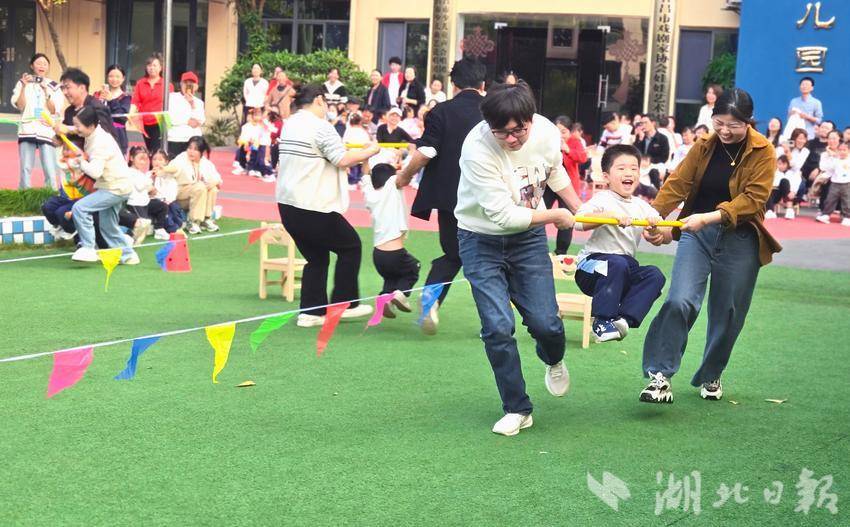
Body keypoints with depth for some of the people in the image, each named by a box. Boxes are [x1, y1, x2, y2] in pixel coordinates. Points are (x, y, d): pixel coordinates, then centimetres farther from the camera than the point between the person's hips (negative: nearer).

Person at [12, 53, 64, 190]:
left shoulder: (54, 86, 5)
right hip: (27, 130, 0)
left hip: (47, 131, 0)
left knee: (50, 170, -8)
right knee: (25, 169, 1)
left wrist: (46, 91, -12)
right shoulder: (23, 82, 6)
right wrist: (24, 86, -11)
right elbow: (20, 106, -1)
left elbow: (53, 110, -1)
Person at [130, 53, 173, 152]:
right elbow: (135, 102, 1)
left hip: (159, 124, -4)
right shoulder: (140, 83, 8)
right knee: (149, 150, 11)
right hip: (145, 123, 4)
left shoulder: (167, 84, 1)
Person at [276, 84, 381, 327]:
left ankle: (312, 312, 11)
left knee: (316, 257, 17)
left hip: (287, 204, 9)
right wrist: (370, 151, -1)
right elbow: (343, 160, -16)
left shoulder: (289, 125, 14)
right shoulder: (320, 127, -13)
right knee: (350, 246, 9)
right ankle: (344, 304, 12)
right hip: (313, 207, -9)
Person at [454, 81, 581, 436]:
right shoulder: (477, 149, -30)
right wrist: (555, 216, -15)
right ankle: (517, 409, 4)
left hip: (529, 237, 3)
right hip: (482, 239, -3)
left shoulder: (547, 133, -14)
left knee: (545, 323, -4)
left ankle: (553, 361, 34)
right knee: (497, 327, -13)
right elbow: (503, 215, -28)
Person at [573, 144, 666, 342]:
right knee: (617, 263, -35)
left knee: (655, 275, -19)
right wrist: (610, 215, -38)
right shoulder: (603, 200, -6)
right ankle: (602, 322, -26)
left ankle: (624, 318, -25)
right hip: (593, 264, -5)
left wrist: (656, 224, -20)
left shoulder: (641, 206, 12)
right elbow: (579, 221, -26)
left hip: (627, 269, 5)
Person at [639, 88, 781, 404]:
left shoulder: (763, 152, -7)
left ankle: (710, 376, 30)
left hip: (739, 238, -1)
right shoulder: (704, 146, 3)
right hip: (697, 234, 1)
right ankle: (660, 375, -11)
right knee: (680, 301, -16)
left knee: (727, 312, 9)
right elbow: (677, 183, -5)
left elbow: (754, 197, -17)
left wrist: (709, 217, -28)